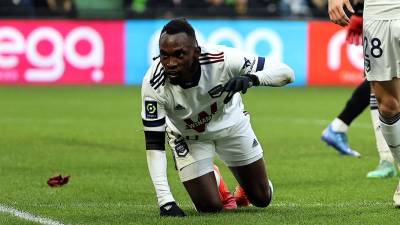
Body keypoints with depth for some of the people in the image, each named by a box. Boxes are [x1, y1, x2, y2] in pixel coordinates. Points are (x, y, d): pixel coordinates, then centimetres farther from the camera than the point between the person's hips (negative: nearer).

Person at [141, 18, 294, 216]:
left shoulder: (221, 60, -38)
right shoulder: (154, 84, -36)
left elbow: (285, 73, -35)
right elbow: (154, 143, -30)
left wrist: (250, 78, -56)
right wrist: (165, 200, -38)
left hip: (230, 123, 1)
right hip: (188, 137, -1)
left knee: (261, 198, 11)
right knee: (210, 207, -6)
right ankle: (212, 180, 29)